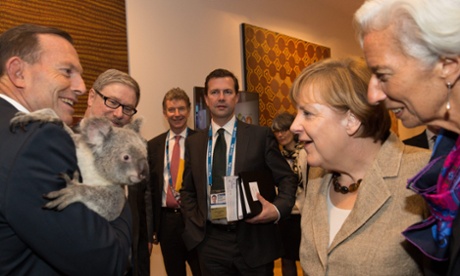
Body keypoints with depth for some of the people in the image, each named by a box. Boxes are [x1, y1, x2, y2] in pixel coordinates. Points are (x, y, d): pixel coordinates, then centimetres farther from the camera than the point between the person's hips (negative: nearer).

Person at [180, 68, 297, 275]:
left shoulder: (261, 136, -4)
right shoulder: (193, 143, 5)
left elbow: (287, 179, -1)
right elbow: (187, 190, 13)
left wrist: (278, 209, -18)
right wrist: (195, 227, 2)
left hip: (254, 241, -2)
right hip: (211, 243, 2)